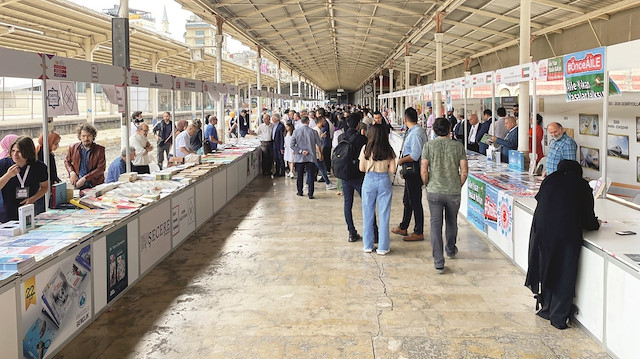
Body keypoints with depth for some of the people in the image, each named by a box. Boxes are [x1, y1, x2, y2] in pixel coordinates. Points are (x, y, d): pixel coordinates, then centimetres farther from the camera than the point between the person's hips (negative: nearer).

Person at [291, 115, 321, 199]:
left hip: (299, 157, 1)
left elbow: (292, 145, -9)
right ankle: (310, 194, 2)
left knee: (300, 175, 15)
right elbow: (319, 144, 0)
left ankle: (300, 192, 25)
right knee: (311, 175, 4)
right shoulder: (313, 131, -7)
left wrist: (300, 151, -9)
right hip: (311, 157, -1)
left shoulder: (296, 131, -5)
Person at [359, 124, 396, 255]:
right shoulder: (389, 150, -4)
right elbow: (392, 170, -4)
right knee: (384, 215, 7)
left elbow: (362, 168, -1)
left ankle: (368, 245, 18)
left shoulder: (366, 149, -5)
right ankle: (383, 247, 10)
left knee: (368, 214, 12)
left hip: (369, 180, 0)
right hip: (384, 181, 0)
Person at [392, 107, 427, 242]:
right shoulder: (418, 130, 10)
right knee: (407, 200, 20)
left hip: (414, 172, -11)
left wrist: (401, 160, -12)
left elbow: (415, 155, -26)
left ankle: (418, 233, 9)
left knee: (415, 202, -1)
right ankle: (403, 228, 32)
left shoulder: (415, 134, -21)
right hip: (411, 172, 11)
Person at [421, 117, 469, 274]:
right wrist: (459, 186, 11)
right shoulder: (458, 146, -1)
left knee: (436, 225, 2)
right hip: (453, 191, 2)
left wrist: (428, 185, 8)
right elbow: (464, 171, -4)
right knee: (452, 222, 22)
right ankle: (451, 250, 44)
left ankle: (438, 262, -2)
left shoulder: (429, 145, -4)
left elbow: (423, 170, -9)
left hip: (434, 192, -1)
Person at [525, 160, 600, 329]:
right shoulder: (582, 185, 7)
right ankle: (558, 317, 9)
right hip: (568, 233, -2)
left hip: (542, 230, 3)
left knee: (545, 267, 16)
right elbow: (588, 218, 6)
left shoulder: (550, 180, 13)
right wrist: (596, 224, 29)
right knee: (565, 273, 6)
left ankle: (547, 308, 26)